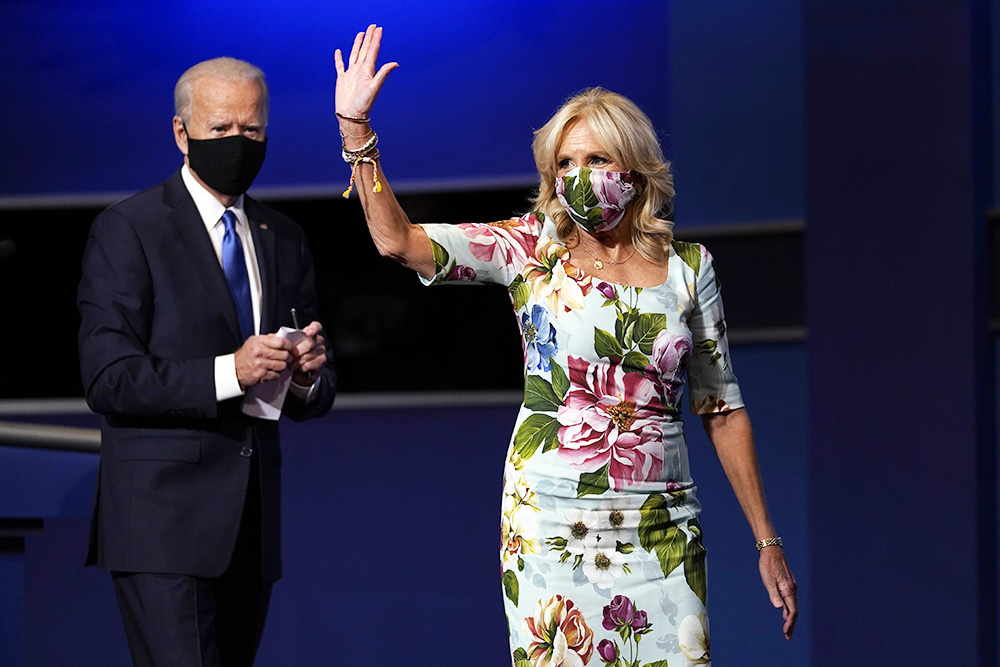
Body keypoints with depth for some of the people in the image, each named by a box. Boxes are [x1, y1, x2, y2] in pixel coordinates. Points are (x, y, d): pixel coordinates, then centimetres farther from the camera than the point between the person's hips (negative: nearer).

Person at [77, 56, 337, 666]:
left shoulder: (284, 239, 16)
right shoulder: (126, 230, -3)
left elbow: (319, 393, 17)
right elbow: (108, 379, -12)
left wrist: (307, 376, -7)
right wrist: (229, 373, -22)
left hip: (251, 525, 6)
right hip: (163, 521, -6)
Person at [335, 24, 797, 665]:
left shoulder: (687, 267, 5)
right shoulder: (531, 251, 1)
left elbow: (722, 410, 9)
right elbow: (399, 240, -11)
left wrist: (767, 542, 7)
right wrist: (355, 126, -19)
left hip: (661, 529, 1)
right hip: (550, 522, -1)